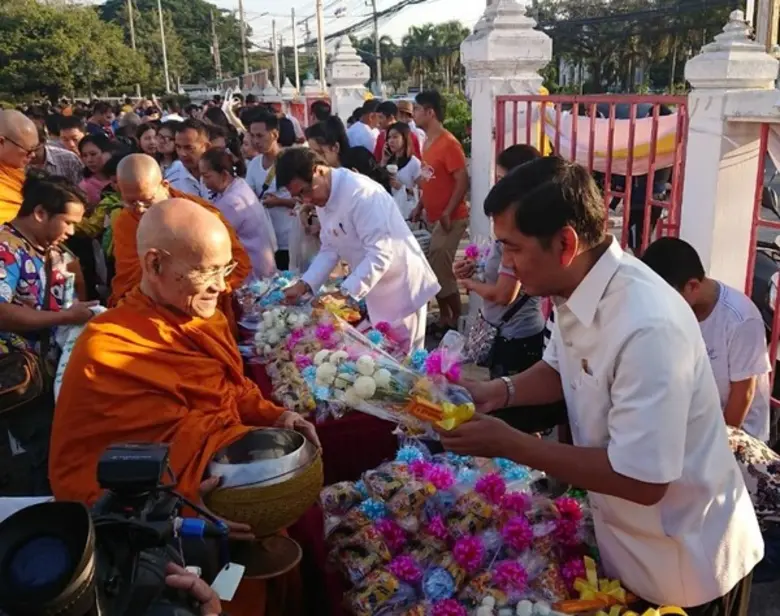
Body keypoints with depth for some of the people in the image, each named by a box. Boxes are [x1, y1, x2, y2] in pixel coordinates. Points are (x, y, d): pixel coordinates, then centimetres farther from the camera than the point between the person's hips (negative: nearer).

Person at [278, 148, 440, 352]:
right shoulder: (323, 199, 3)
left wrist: (345, 293, -31)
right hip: (374, 289, 8)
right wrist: (304, 284, -3)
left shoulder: (360, 193, -25)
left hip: (400, 287, -8)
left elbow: (380, 253, -29)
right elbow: (330, 249, 9)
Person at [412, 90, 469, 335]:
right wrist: (420, 206, 12)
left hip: (450, 219, -9)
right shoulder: (428, 142, 11)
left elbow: (463, 181, -20)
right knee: (434, 270, 11)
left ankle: (457, 320, 9)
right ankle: (444, 318, 23)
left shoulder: (448, 143, -17)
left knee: (440, 271, -5)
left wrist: (447, 213, -23)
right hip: (434, 217, 9)